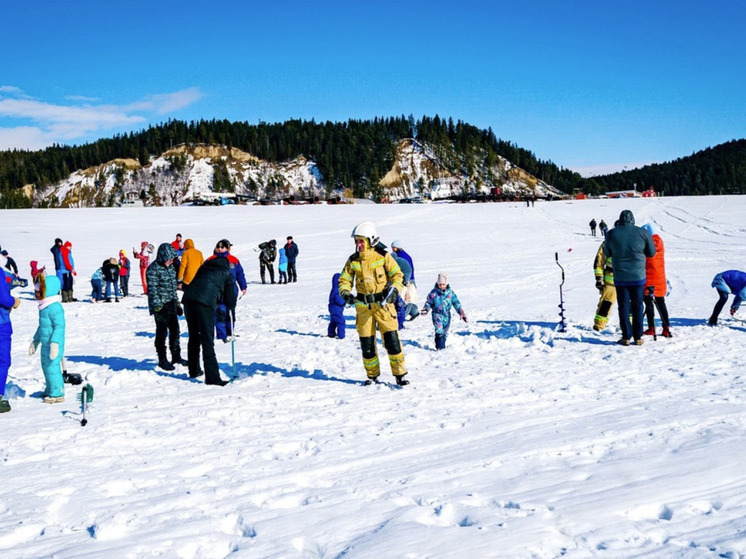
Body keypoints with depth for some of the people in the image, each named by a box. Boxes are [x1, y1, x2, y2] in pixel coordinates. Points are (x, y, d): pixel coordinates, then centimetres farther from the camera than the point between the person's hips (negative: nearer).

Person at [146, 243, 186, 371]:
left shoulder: (170, 267, 12)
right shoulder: (153, 269, -14)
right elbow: (152, 289, -16)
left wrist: (177, 303, 20)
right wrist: (157, 306, -19)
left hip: (171, 304, 8)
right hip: (161, 306, -8)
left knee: (175, 330, 13)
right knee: (162, 332, -1)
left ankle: (176, 356, 26)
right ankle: (162, 360, 10)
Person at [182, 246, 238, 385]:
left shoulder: (205, 267, 31)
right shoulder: (227, 274, 18)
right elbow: (230, 302, 17)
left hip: (188, 299, 5)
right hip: (205, 303, -5)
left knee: (193, 337, 20)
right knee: (207, 341, -6)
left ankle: (194, 370, 32)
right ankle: (212, 377, -10)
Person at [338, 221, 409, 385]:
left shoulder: (383, 256, -5)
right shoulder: (353, 260, 3)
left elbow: (397, 275, 0)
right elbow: (344, 280, 7)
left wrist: (394, 290, -17)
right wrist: (346, 293, -13)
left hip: (383, 303, -3)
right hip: (363, 305, 3)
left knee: (391, 339, -9)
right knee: (366, 342, 6)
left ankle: (400, 374, 2)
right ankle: (372, 375, 22)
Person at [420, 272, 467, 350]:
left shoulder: (450, 293, 0)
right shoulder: (434, 293, -4)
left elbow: (456, 303, 3)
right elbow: (429, 302, 4)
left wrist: (462, 313, -2)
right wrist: (425, 309, -15)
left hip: (446, 315, 3)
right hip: (437, 314, -3)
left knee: (445, 332, 11)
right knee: (439, 331, -19)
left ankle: (442, 345, 25)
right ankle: (440, 347, -17)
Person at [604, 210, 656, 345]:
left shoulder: (611, 234, -6)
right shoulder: (643, 233, -7)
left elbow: (607, 253, 6)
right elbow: (652, 253, 4)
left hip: (620, 278, 0)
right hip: (638, 277, 0)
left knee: (624, 306, 7)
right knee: (637, 306, 9)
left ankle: (626, 337, 5)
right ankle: (638, 337, 11)